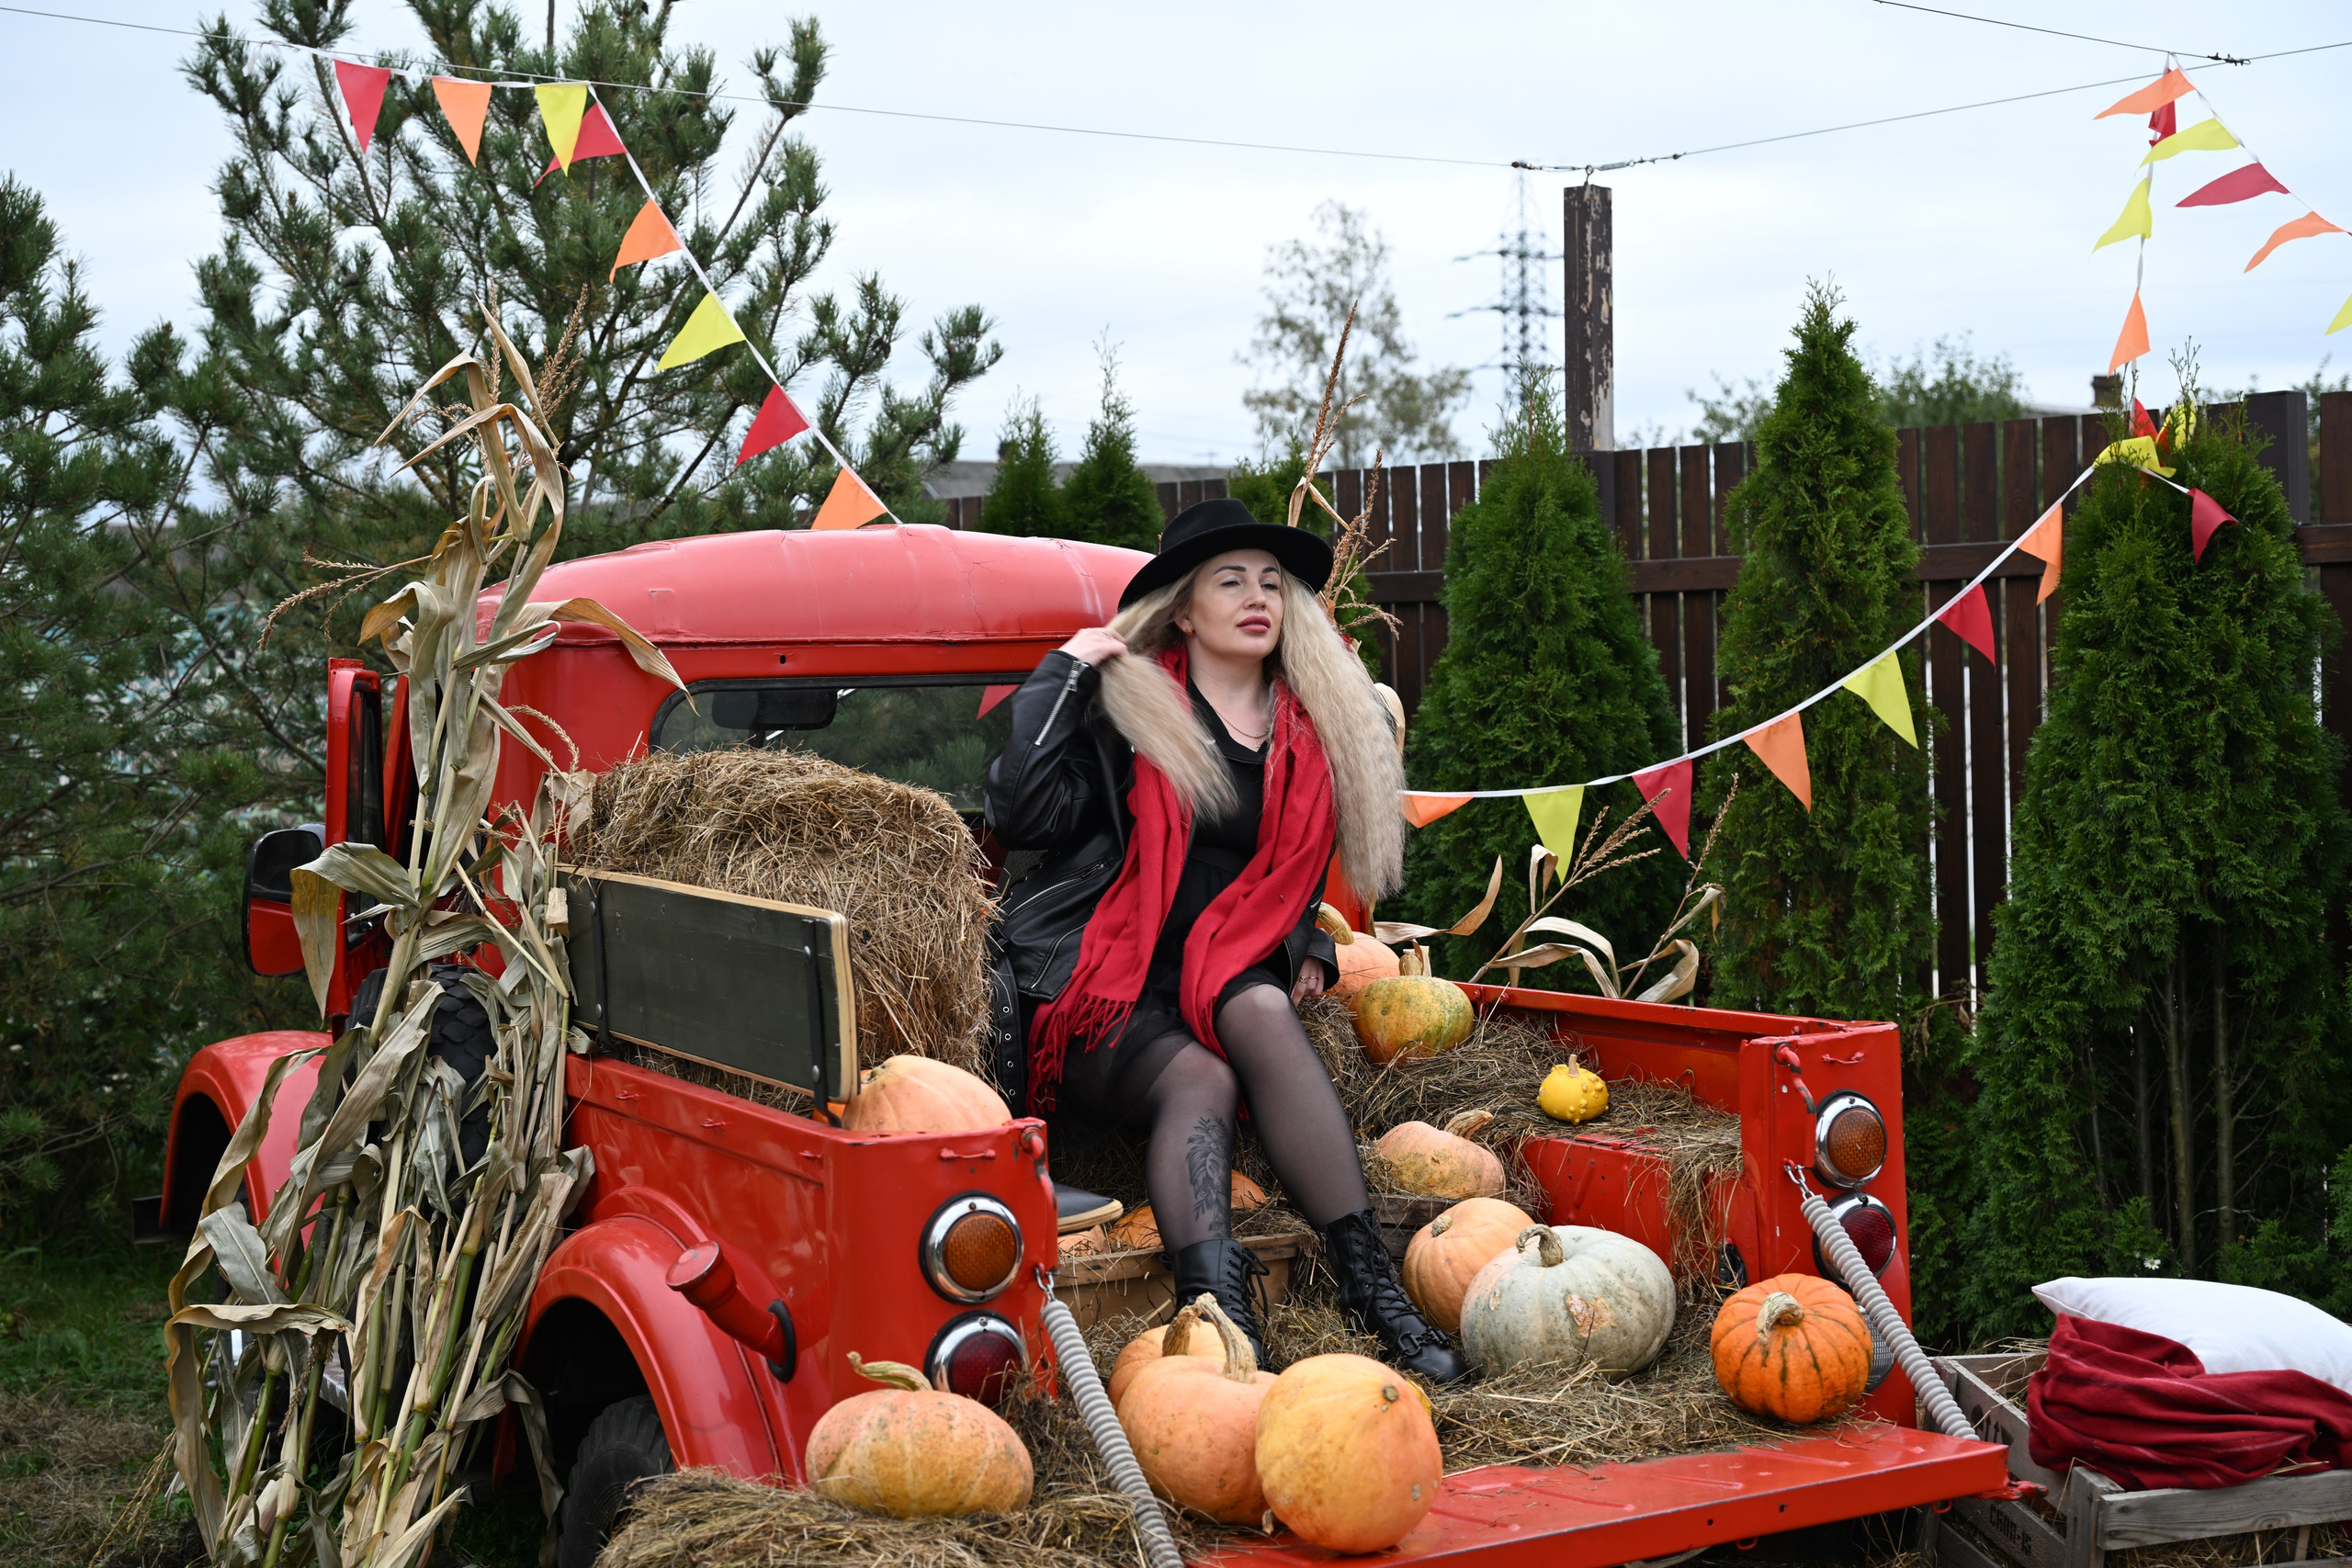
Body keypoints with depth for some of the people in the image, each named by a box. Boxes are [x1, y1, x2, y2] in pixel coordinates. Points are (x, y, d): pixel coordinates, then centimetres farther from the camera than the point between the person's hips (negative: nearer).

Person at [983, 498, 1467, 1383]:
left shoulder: (1319, 732, 15)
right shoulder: (1122, 707, 2)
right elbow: (1022, 816, -12)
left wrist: (1305, 945, 12)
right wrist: (1058, 679, -8)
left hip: (1220, 980, 3)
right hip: (1093, 983, -3)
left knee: (1262, 1014, -32)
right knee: (1199, 1081, -32)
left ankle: (1371, 1286, -40)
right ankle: (1218, 1320, -48)